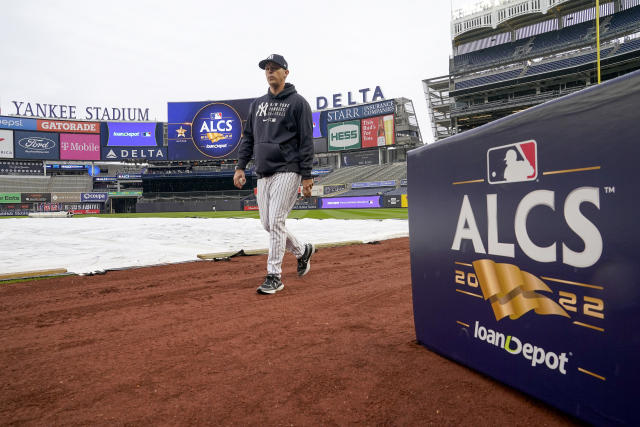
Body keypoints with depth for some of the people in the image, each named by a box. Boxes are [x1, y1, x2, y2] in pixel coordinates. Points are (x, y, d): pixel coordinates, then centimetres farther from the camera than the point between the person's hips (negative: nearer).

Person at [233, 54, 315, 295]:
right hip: (263, 173, 7)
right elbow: (248, 137, 20)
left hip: (287, 171, -7)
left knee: (276, 222, -12)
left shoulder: (297, 102, -1)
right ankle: (302, 251, 31)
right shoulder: (257, 104, 18)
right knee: (267, 224, 9)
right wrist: (240, 166, 9)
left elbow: (306, 141, -6)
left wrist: (307, 176, -12)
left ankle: (274, 276, -2)